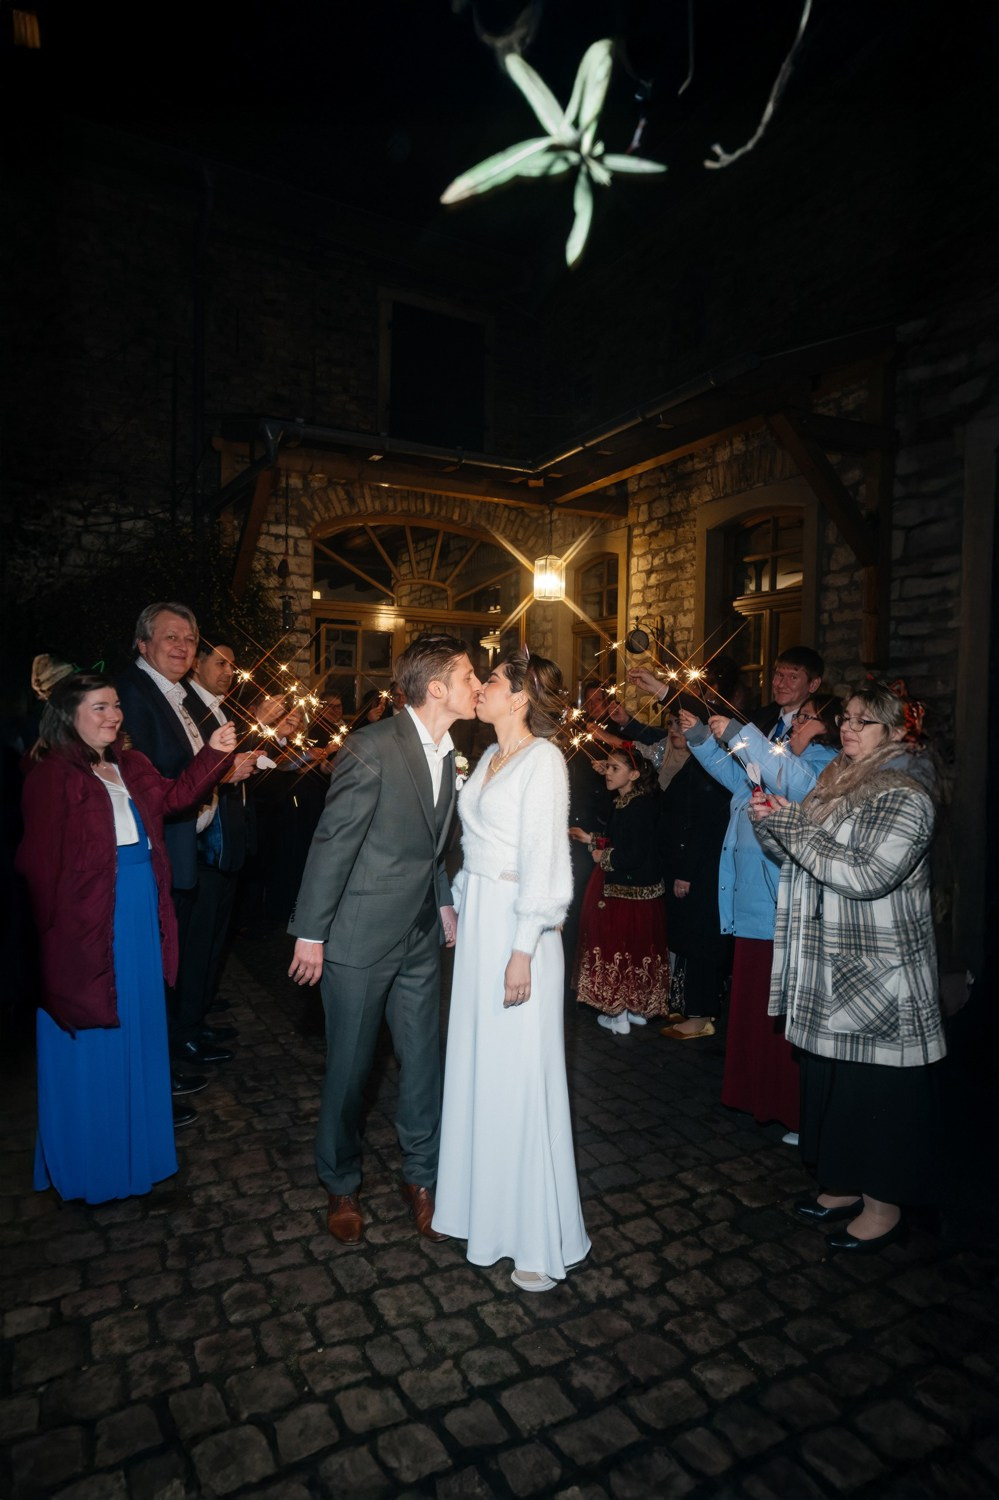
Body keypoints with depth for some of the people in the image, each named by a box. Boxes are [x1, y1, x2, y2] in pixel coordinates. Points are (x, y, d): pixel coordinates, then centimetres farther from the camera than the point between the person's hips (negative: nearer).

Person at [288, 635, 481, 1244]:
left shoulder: (446, 751, 4)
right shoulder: (374, 747, -20)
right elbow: (332, 843, -17)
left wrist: (445, 905, 7)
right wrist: (311, 934, -13)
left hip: (420, 938, 6)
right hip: (360, 937, -6)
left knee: (424, 1060, 14)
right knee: (350, 1066, 11)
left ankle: (421, 1176, 36)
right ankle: (341, 1185, 35)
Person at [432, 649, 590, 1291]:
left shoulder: (543, 759, -12)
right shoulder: (491, 757, 12)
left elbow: (545, 859, -17)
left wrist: (524, 949, -19)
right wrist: (461, 908, 11)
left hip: (516, 925, -8)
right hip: (477, 921, 8)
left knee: (519, 1073, 1)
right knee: (478, 1063, 15)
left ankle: (539, 1237, 17)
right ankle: (487, 1206, 33)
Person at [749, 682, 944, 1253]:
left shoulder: (905, 798, -15)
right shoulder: (838, 783, 11)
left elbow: (867, 875, -25)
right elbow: (803, 859, 15)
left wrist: (796, 825, -22)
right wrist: (773, 824, -4)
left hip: (880, 974, -8)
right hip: (830, 969, 8)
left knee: (880, 1087, 5)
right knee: (832, 1077, 17)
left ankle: (884, 1205, 23)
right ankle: (845, 1186, 35)